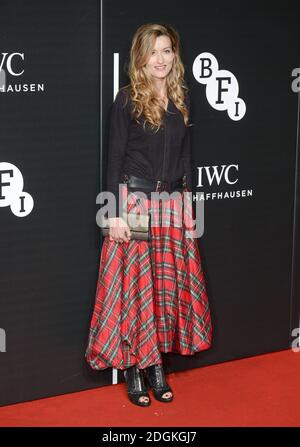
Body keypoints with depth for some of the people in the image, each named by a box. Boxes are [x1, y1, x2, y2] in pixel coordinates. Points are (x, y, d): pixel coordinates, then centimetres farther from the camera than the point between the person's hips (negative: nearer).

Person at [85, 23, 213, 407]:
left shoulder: (181, 99, 10)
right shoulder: (127, 99, -4)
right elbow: (115, 158, -6)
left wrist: (188, 205, 12)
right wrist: (116, 212, -12)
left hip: (173, 205, 5)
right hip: (135, 203, -5)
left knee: (169, 285, 6)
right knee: (134, 286, -1)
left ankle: (157, 366, 17)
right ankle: (133, 369, 9)